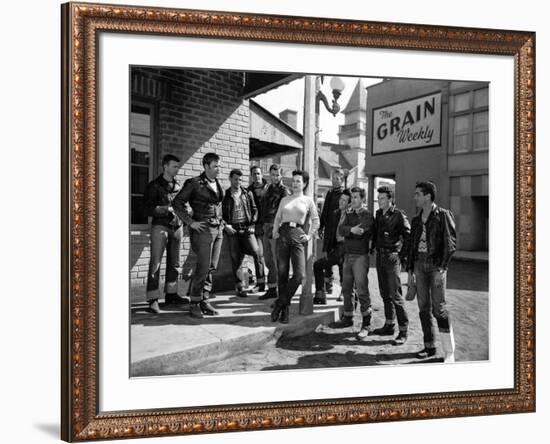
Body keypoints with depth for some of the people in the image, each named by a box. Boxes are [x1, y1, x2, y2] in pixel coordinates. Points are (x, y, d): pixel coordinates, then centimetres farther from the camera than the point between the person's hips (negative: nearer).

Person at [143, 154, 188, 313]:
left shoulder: (177, 186, 14)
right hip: (160, 226, -6)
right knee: (155, 263, -8)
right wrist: (166, 208, -19)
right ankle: (153, 299, -7)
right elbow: (149, 209, -8)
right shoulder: (154, 186, -2)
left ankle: (171, 294, 22)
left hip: (176, 226, 6)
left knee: (174, 263, 11)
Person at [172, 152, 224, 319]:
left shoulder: (218, 184, 14)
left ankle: (205, 301, 15)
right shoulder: (194, 183, -6)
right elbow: (177, 203, -8)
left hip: (218, 229, 7)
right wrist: (191, 222, -12)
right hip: (203, 229, -7)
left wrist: (220, 220, 15)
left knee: (212, 267, 7)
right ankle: (194, 304, 1)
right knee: (203, 267, -10)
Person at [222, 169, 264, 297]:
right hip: (232, 230, 0)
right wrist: (225, 225, -7)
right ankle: (239, 286, 10)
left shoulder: (248, 194, 11)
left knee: (256, 251, -17)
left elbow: (254, 210, 13)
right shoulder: (225, 195, 6)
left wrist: (252, 224, 2)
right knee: (236, 259, 1)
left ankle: (261, 279, -3)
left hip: (246, 228, 1)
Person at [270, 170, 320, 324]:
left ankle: (280, 303, 1)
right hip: (283, 235, 2)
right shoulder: (285, 200, 16)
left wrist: (309, 236, 3)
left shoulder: (308, 200, 10)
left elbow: (316, 221, 13)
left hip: (298, 236, -2)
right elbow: (277, 218, 19)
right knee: (282, 274, 0)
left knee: (299, 275, -14)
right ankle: (284, 309, 12)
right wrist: (275, 232, 4)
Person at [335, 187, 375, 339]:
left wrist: (347, 230, -10)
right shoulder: (349, 214, 15)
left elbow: (361, 231, -21)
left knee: (362, 289, -8)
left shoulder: (367, 215, -5)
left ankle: (366, 324, -3)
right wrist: (351, 230, -21)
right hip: (347, 255, 7)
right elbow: (341, 229, -2)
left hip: (360, 256, -7)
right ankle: (347, 317, 26)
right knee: (346, 288, 13)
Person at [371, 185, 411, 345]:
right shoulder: (378, 214, 12)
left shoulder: (399, 215, -9)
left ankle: (403, 331, -2)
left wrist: (403, 256, -11)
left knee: (395, 294, -8)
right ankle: (389, 325, 24)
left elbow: (408, 237, -10)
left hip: (392, 257, -7)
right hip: (380, 256, 7)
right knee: (385, 294, 13)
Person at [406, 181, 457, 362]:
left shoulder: (443, 215, -4)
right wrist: (410, 269, 13)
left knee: (439, 308, -8)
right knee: (424, 308, 8)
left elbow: (451, 243, -9)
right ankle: (429, 346, 18)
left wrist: (441, 268, -16)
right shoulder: (416, 220, 14)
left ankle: (449, 353, 0)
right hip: (419, 265, 6)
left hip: (436, 265, -6)